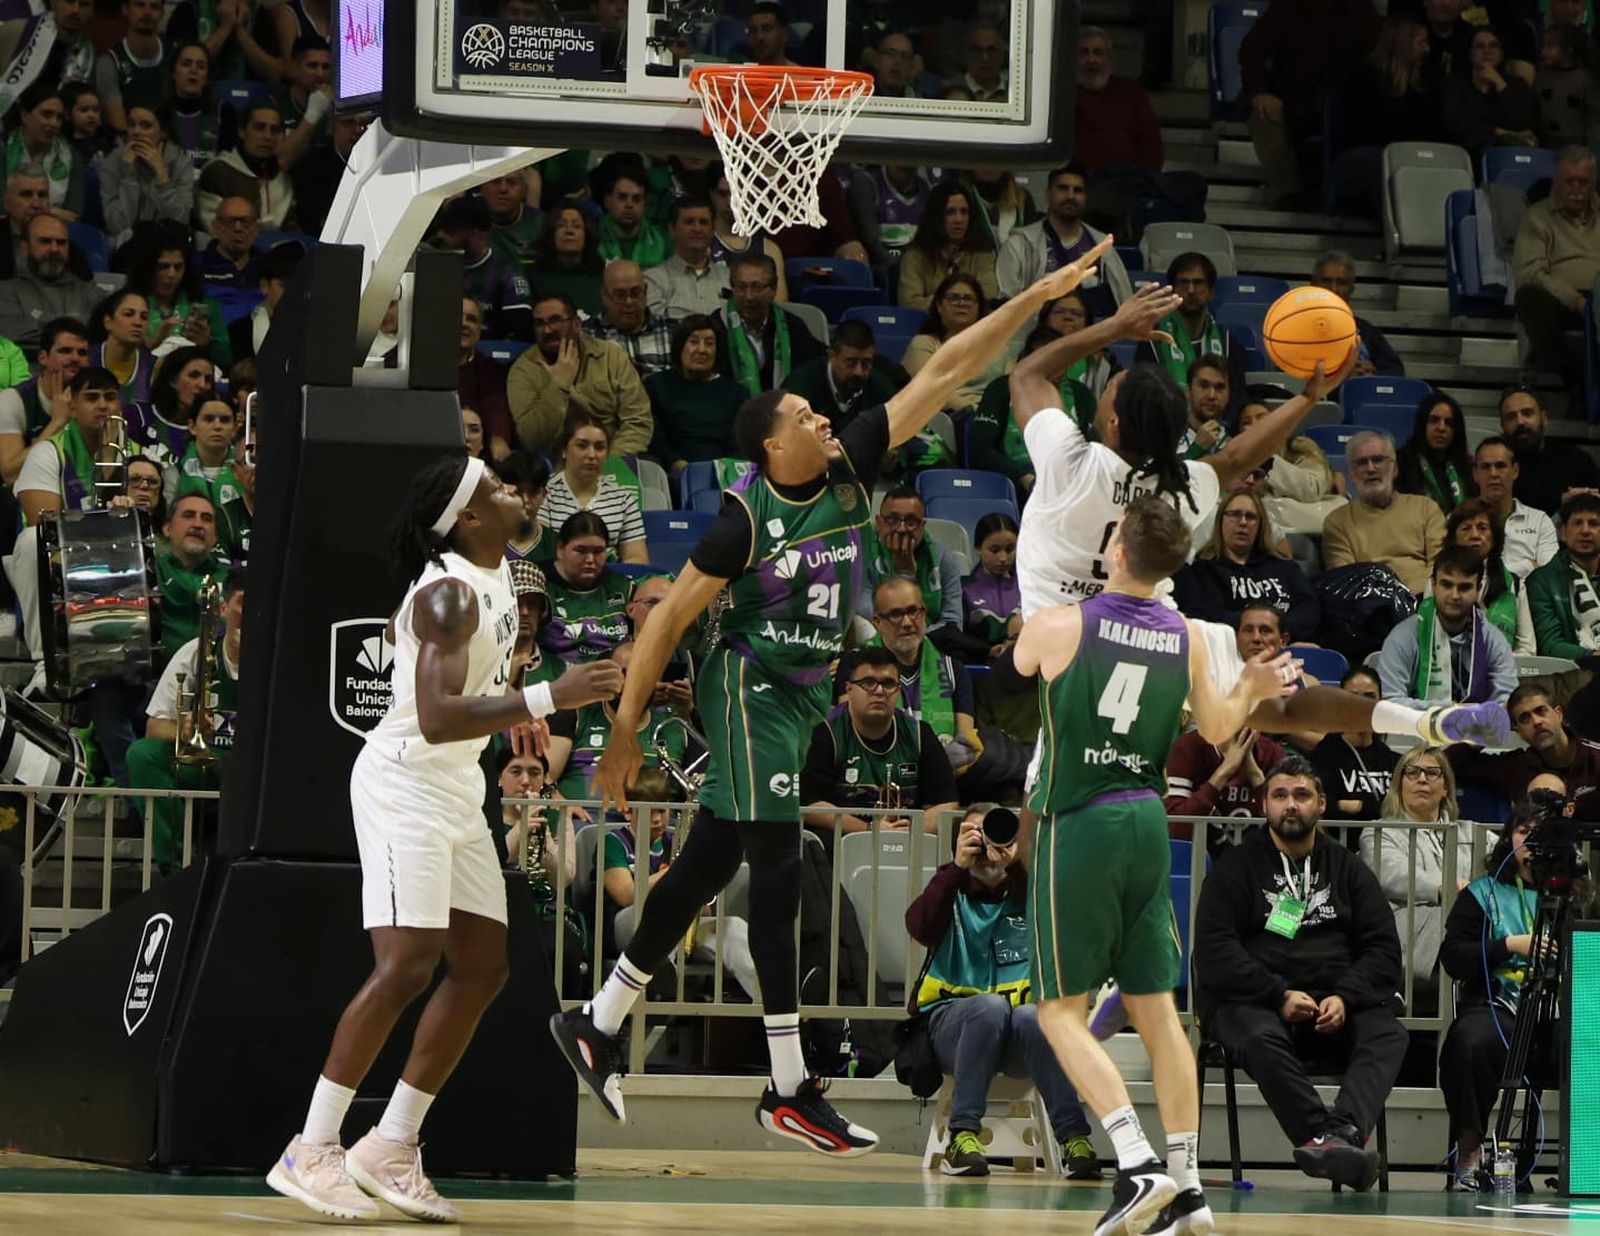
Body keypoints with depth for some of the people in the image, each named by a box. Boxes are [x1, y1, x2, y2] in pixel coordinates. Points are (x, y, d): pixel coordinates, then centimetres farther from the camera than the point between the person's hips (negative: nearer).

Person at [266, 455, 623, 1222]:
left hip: (458, 792, 10)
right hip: (404, 785, -10)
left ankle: (392, 1150, 11)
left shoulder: (493, 571, 8)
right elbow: (437, 720, -31)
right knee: (406, 967, -17)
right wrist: (549, 698, -35)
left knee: (481, 971, 7)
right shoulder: (450, 594, -21)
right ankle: (310, 1153, -12)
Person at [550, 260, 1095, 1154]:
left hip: (806, 694, 7)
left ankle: (597, 1024, 25)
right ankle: (791, 1092, -8)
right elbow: (669, 619, -12)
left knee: (707, 869, 13)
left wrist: (1036, 300, -8)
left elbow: (942, 377, -3)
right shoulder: (746, 516, -17)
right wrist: (626, 731, -13)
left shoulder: (850, 469, -1)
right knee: (779, 876, -10)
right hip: (750, 687, -7)